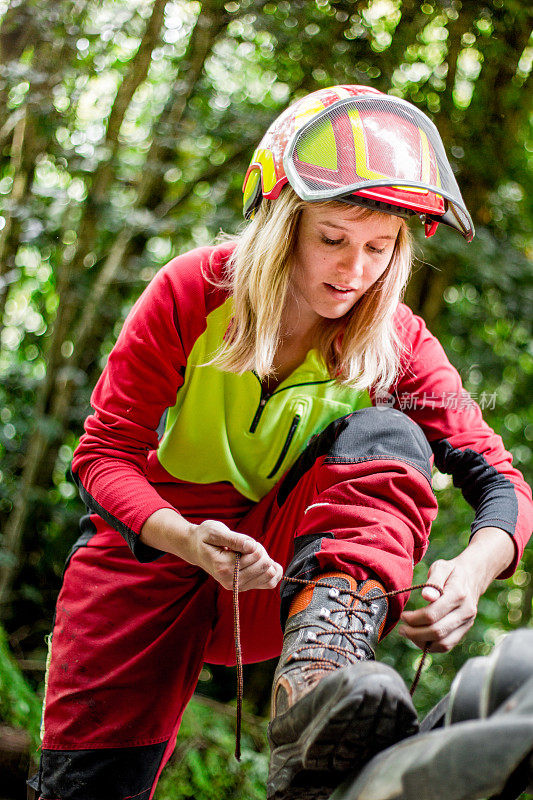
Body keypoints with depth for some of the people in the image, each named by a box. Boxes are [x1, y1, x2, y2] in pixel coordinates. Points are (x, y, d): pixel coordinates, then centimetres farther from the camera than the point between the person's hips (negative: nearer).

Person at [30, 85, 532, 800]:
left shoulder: (397, 344, -10)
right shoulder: (193, 292, -14)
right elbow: (105, 453, -15)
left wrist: (473, 572, -39)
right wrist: (187, 540, -36)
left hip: (290, 571, 1)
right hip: (155, 549, -1)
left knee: (388, 439, -29)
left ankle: (314, 679, -49)